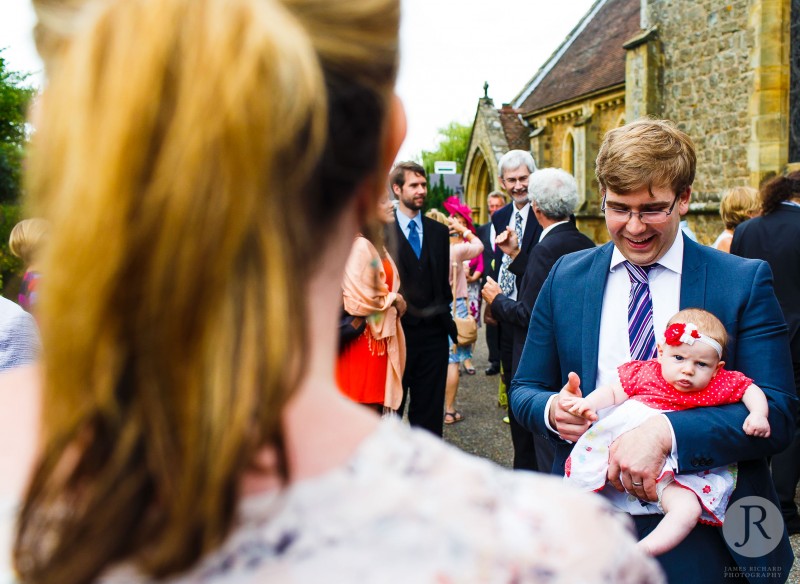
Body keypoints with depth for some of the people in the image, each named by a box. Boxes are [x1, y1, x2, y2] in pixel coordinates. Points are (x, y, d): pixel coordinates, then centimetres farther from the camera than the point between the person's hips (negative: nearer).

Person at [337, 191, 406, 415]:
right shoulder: (360, 245, -17)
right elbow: (359, 300, -22)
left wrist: (394, 301, -1)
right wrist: (393, 300, -7)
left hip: (380, 336, 9)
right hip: (364, 338, -9)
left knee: (377, 409, 13)